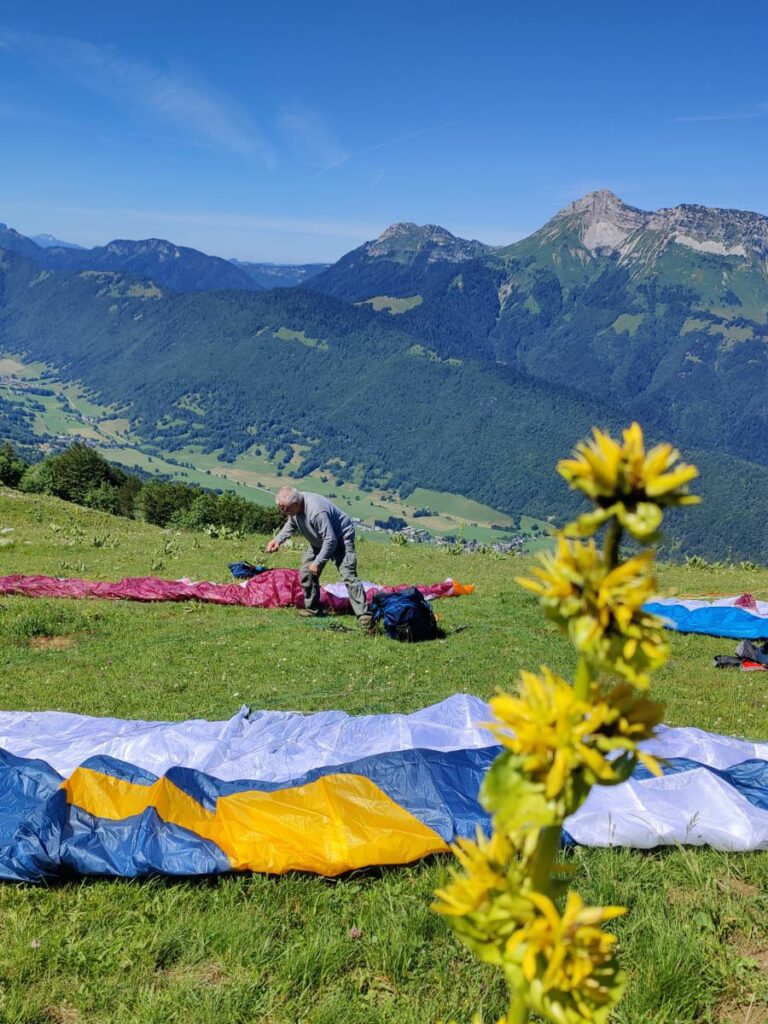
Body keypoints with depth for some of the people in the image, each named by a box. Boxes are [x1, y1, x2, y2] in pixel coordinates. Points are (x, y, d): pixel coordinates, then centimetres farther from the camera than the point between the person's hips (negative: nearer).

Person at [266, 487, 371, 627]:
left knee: (348, 575, -20)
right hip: (319, 541, 9)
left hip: (341, 538, -9)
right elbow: (291, 525, 10)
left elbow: (330, 541, -33)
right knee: (306, 572, 7)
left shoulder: (316, 512, -39)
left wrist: (318, 562, -26)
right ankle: (312, 609, 21)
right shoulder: (293, 507, -12)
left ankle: (364, 615, -22)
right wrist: (278, 540, -5)